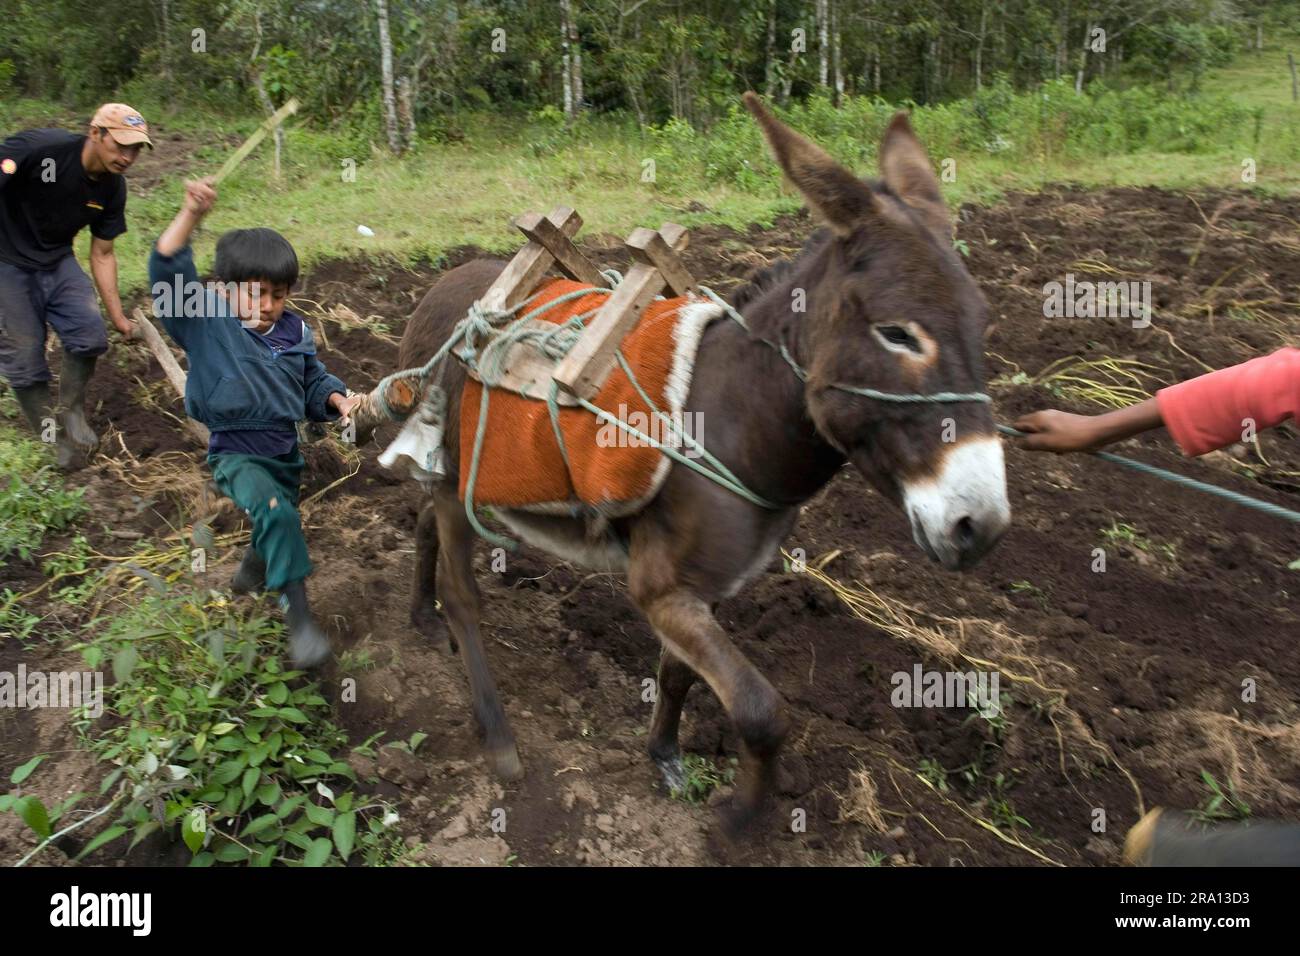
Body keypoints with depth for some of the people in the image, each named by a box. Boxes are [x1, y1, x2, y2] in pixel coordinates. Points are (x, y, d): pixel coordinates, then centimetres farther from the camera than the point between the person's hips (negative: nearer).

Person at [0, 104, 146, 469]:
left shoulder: (113, 188, -7)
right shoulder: (40, 148, -26)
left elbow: (102, 254, 2)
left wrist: (117, 316, 2)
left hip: (56, 261, 5)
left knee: (89, 334, -11)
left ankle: (72, 412, 14)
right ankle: (53, 438, 17)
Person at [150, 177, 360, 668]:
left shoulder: (294, 332, 1)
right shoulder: (207, 324, -12)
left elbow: (314, 382, 12)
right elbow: (168, 272, -23)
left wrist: (339, 400, -10)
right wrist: (190, 215, -34)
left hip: (285, 450, 6)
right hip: (236, 454, -6)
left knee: (277, 524, 25)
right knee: (275, 511, -31)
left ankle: (254, 570, 61)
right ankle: (299, 616, -23)